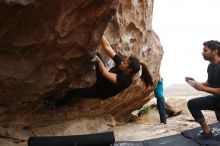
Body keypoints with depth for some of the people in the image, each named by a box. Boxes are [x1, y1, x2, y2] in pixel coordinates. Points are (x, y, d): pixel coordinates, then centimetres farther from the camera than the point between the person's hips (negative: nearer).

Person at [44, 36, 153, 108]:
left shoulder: (126, 81, -36)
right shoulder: (120, 63, -20)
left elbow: (105, 74, -40)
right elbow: (107, 47, -27)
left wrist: (98, 60, -42)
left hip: (101, 92, -6)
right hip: (101, 81, 6)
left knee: (72, 92, -8)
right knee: (97, 55, -16)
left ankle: (56, 104, 18)